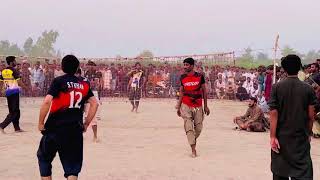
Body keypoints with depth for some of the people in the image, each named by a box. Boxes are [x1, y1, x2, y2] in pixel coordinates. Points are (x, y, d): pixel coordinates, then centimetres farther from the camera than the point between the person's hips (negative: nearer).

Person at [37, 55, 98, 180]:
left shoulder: (58, 81, -5)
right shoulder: (84, 85, 8)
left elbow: (47, 102, -15)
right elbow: (95, 104, 7)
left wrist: (41, 123, -5)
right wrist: (86, 124, 14)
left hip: (55, 127, -3)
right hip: (75, 129, 3)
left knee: (44, 158, 18)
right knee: (72, 165, 7)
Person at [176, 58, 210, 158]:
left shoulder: (200, 76, -3)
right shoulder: (183, 78, 2)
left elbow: (204, 91, 3)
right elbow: (181, 92, 10)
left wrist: (205, 106, 2)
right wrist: (179, 106, 8)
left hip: (198, 106, 0)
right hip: (186, 105, 0)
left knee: (198, 128, 6)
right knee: (189, 127, -10)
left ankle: (193, 140, 36)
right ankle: (193, 149, -7)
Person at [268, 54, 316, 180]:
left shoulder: (277, 87, -6)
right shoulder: (308, 89, -5)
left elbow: (274, 114, -10)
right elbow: (311, 115, -2)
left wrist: (272, 136, -8)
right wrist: (309, 133, 12)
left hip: (281, 136, 1)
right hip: (301, 137, -1)